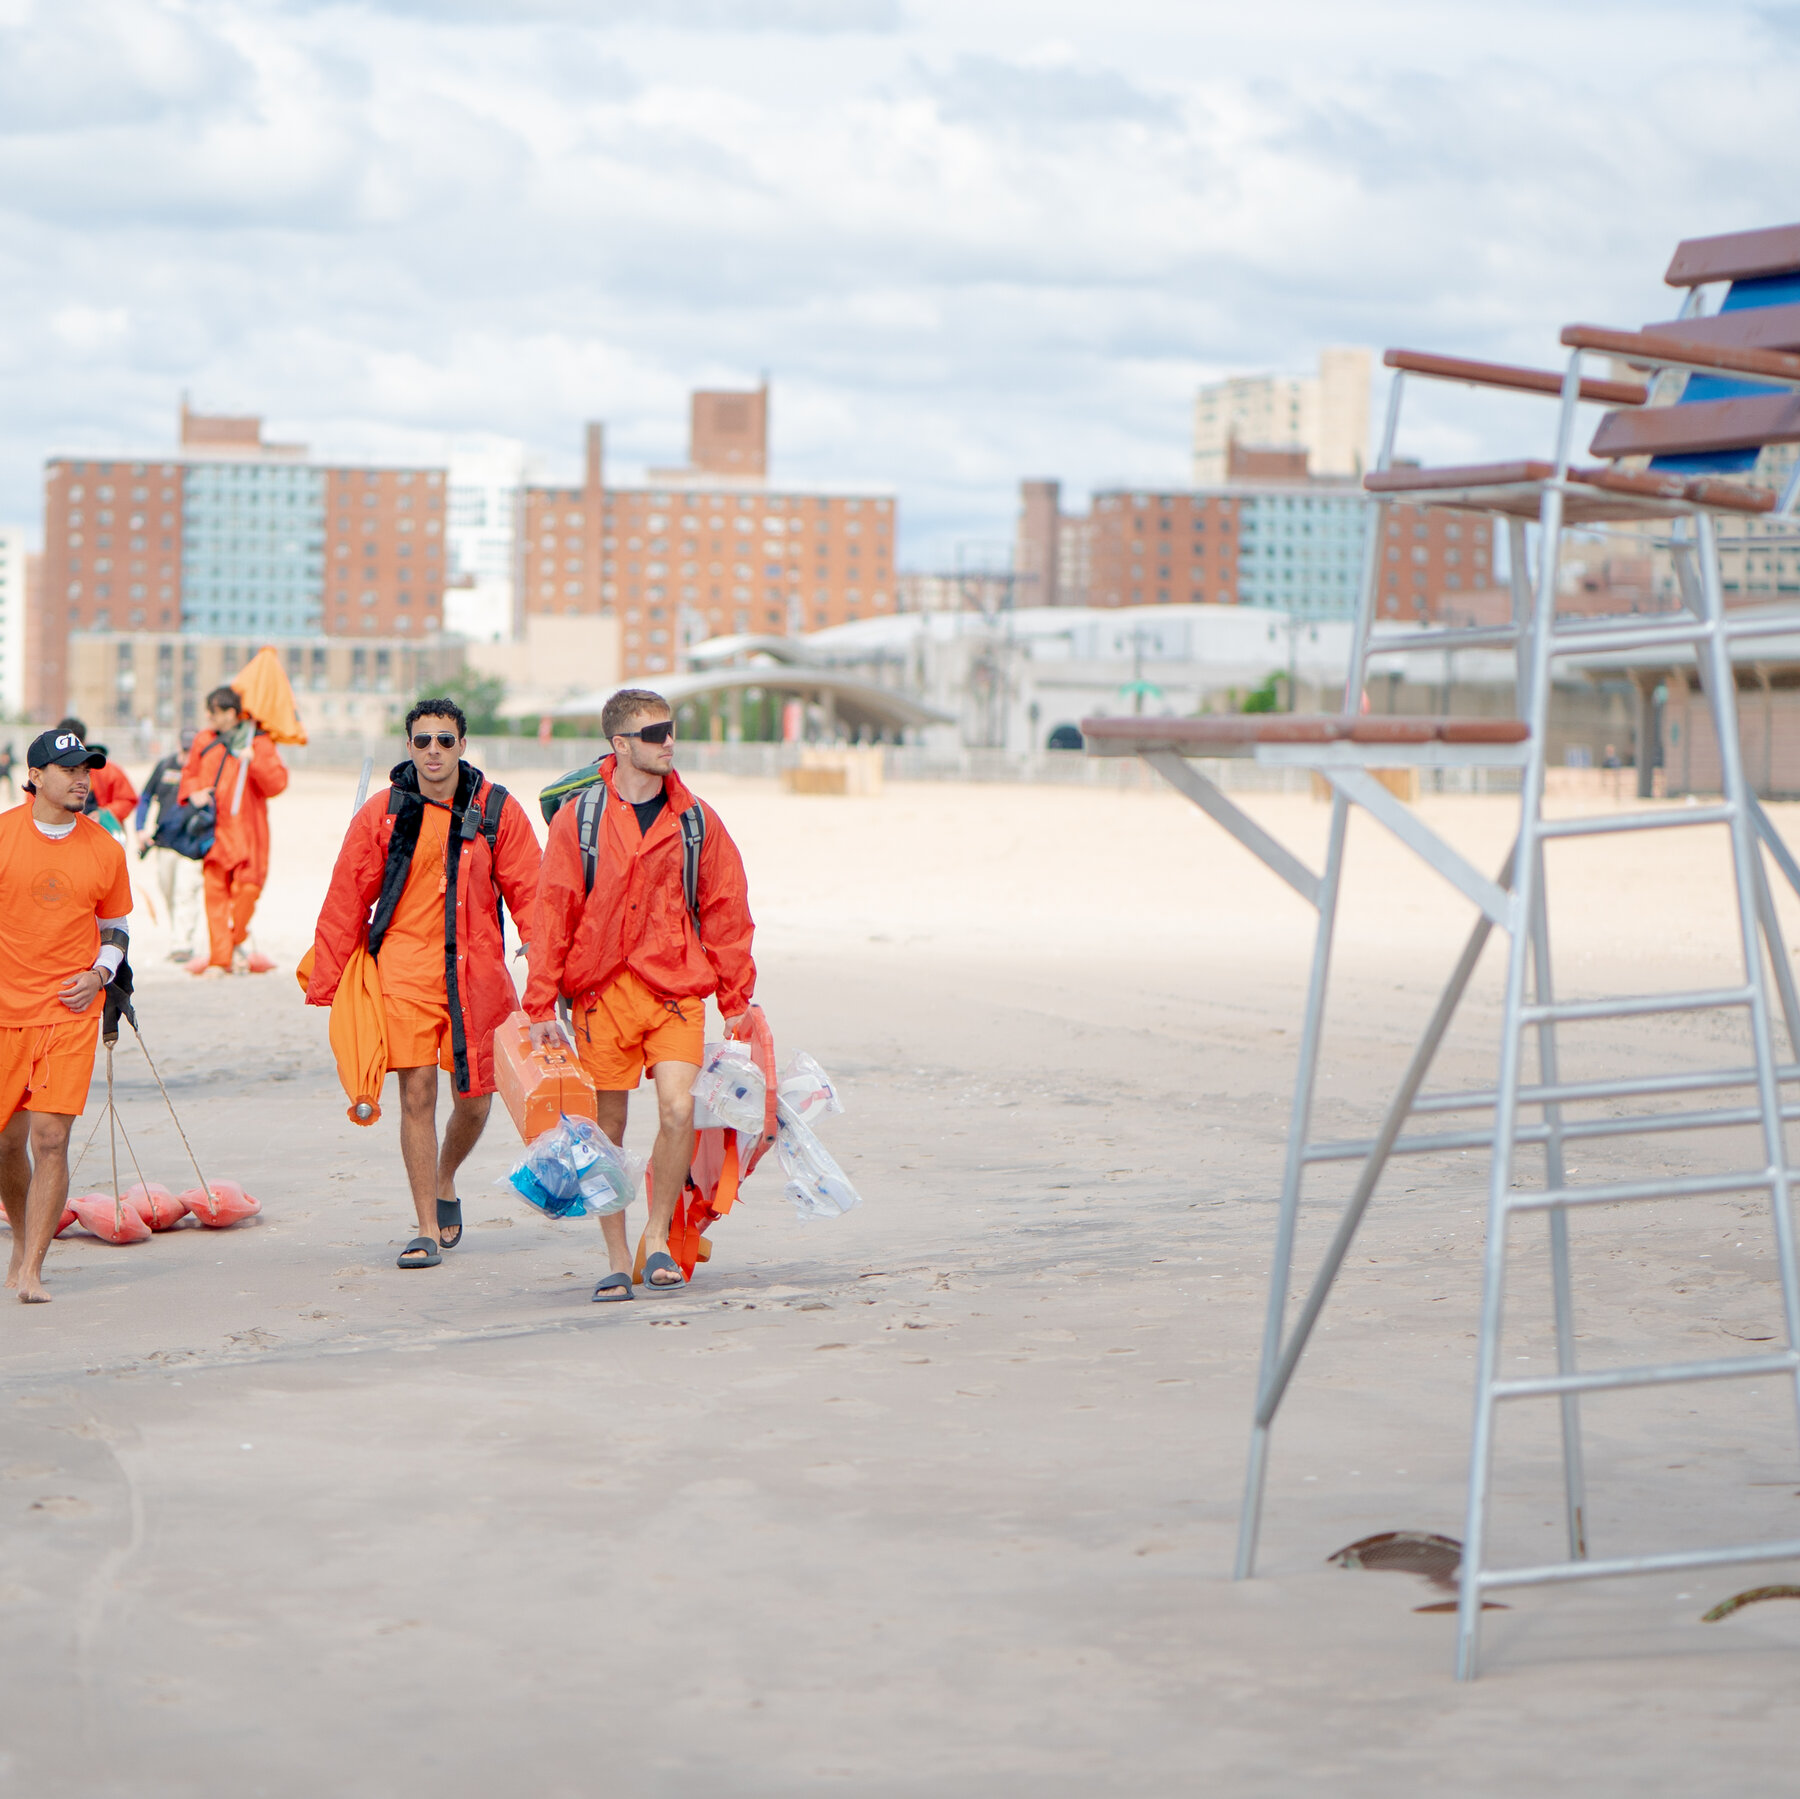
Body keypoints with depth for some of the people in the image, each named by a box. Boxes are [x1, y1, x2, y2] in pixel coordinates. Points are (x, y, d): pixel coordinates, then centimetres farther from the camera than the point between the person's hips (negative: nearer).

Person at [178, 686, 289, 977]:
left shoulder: (259, 743, 0)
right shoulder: (204, 742, 12)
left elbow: (277, 783, -7)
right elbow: (189, 774, 25)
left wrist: (254, 762, -22)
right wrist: (193, 793, 4)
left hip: (245, 830, -3)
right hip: (213, 830, 3)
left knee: (246, 888, -11)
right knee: (215, 892, -3)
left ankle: (236, 944, 14)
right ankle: (219, 958, 0)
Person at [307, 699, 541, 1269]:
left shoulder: (496, 811, 1)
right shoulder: (381, 815, 1)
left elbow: (528, 896, 2)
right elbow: (346, 902, 5)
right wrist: (325, 984, 4)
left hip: (475, 974, 1)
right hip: (404, 972, -1)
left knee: (473, 1102, 6)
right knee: (417, 1094, -6)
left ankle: (445, 1182, 37)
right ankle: (427, 1230, 1)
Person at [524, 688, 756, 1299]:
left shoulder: (696, 821, 7)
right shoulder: (576, 819, 1)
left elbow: (725, 914, 11)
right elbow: (552, 915, 2)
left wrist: (736, 1002, 8)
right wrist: (541, 1005, -2)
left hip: (675, 988, 0)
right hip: (601, 989, 0)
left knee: (678, 1109, -17)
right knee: (608, 1126, 4)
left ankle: (658, 1237, 4)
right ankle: (617, 1260, 16)